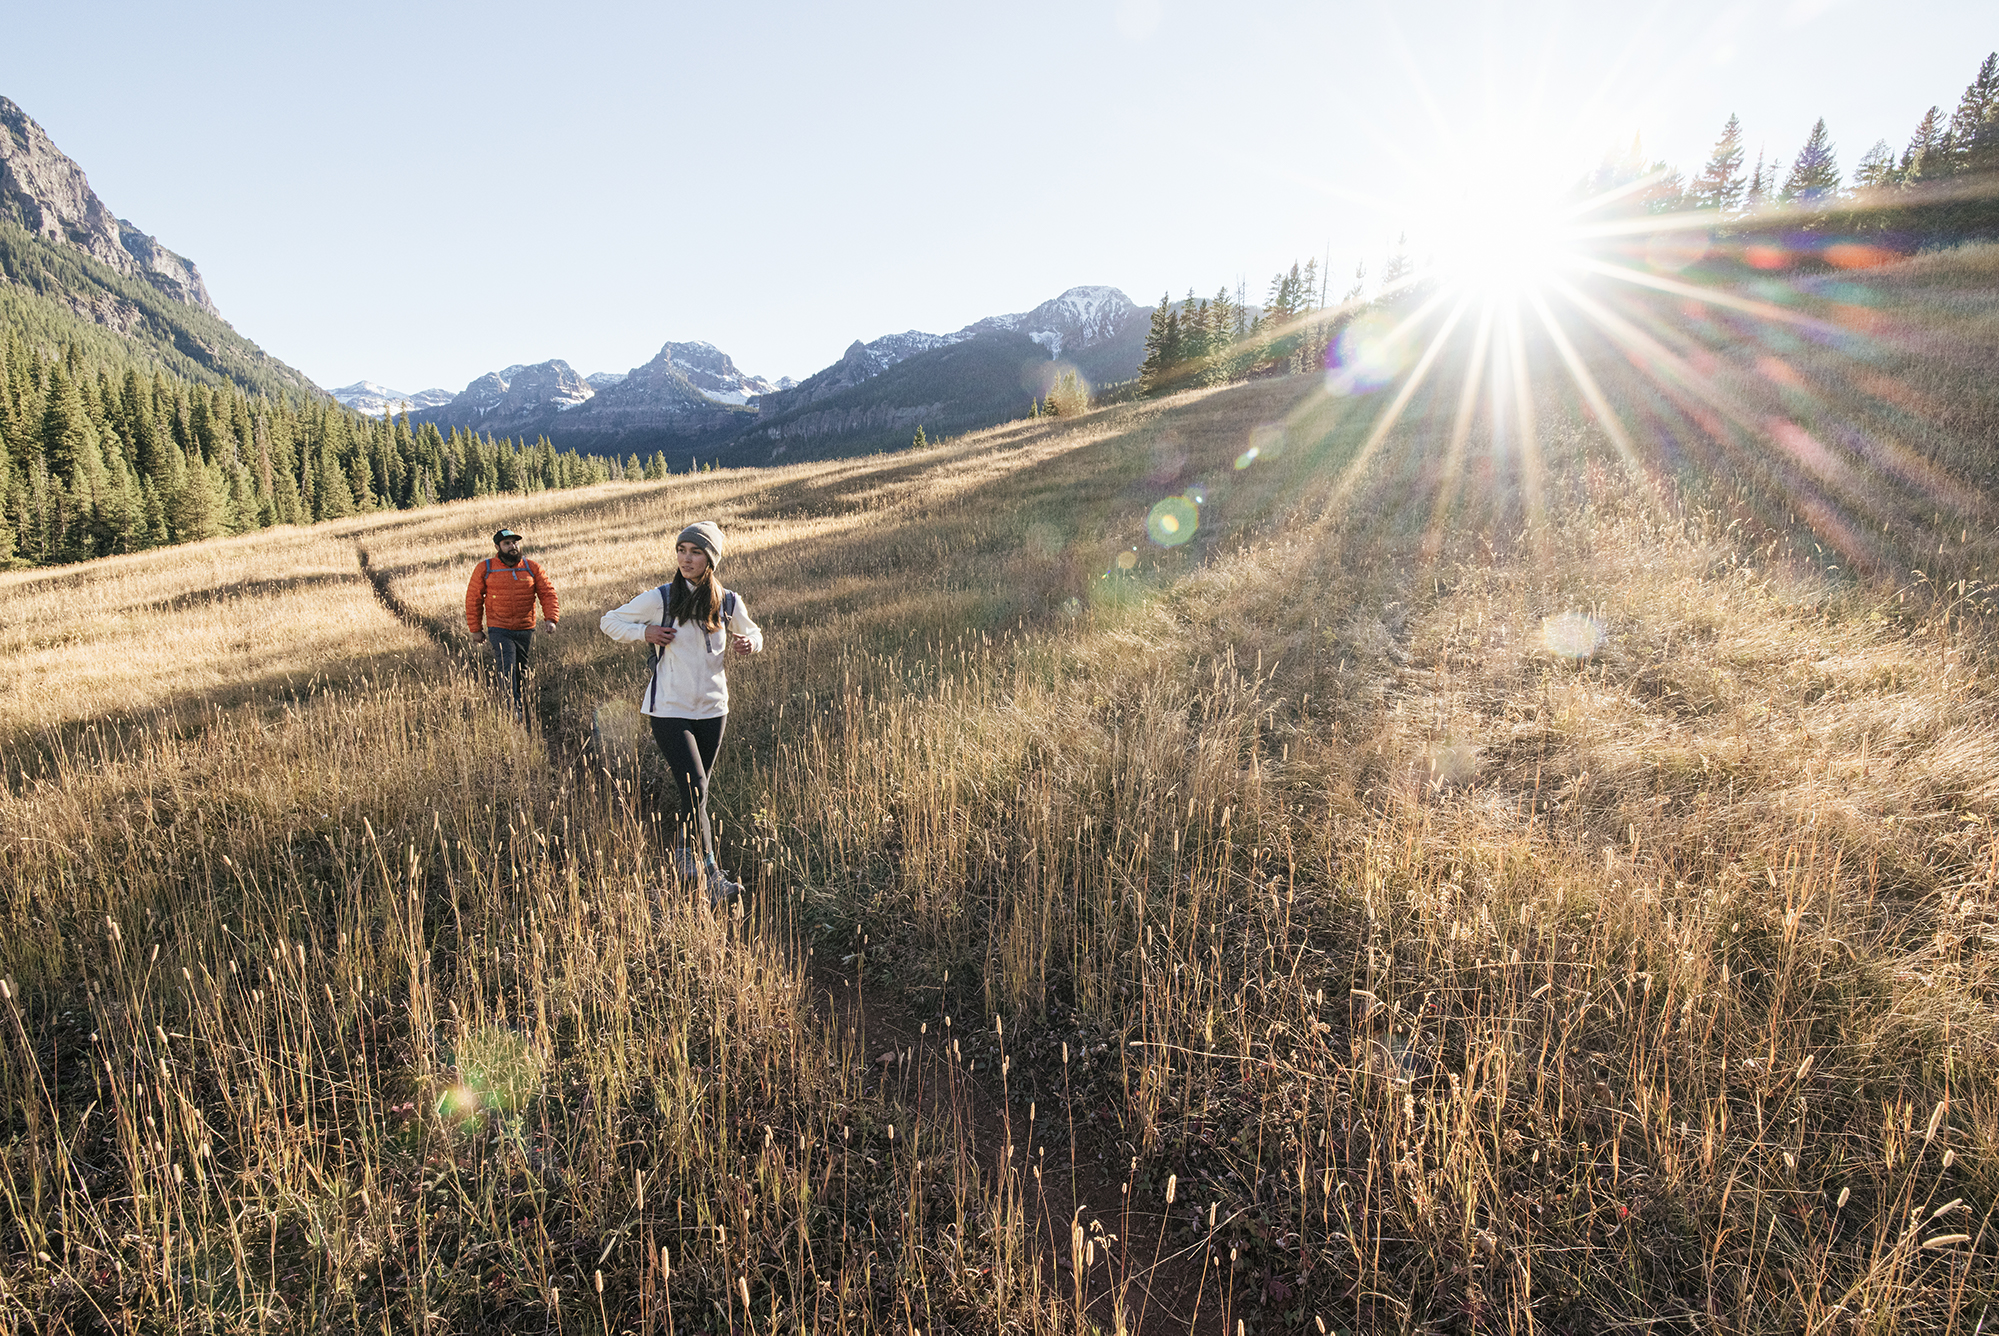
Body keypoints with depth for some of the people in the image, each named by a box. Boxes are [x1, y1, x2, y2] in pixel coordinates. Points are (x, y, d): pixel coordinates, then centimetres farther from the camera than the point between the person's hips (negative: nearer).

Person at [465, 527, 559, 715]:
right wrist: (475, 629, 5)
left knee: (521, 671, 12)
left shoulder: (531, 568, 4)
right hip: (499, 631, -3)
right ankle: (515, 709, -20)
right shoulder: (484, 569, 0)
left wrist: (551, 618, -12)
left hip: (526, 631, 3)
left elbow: (547, 593, 3)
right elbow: (473, 599, 6)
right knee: (508, 669, -16)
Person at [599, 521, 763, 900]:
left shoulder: (728, 603, 1)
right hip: (669, 709, -3)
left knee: (701, 788, 14)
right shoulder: (660, 599, -6)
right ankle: (708, 872, -3)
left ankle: (686, 853, 35)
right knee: (695, 787, -12)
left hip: (712, 709, 4)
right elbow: (609, 621, 4)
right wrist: (645, 632, -15)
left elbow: (753, 633, 18)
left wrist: (749, 643, -7)